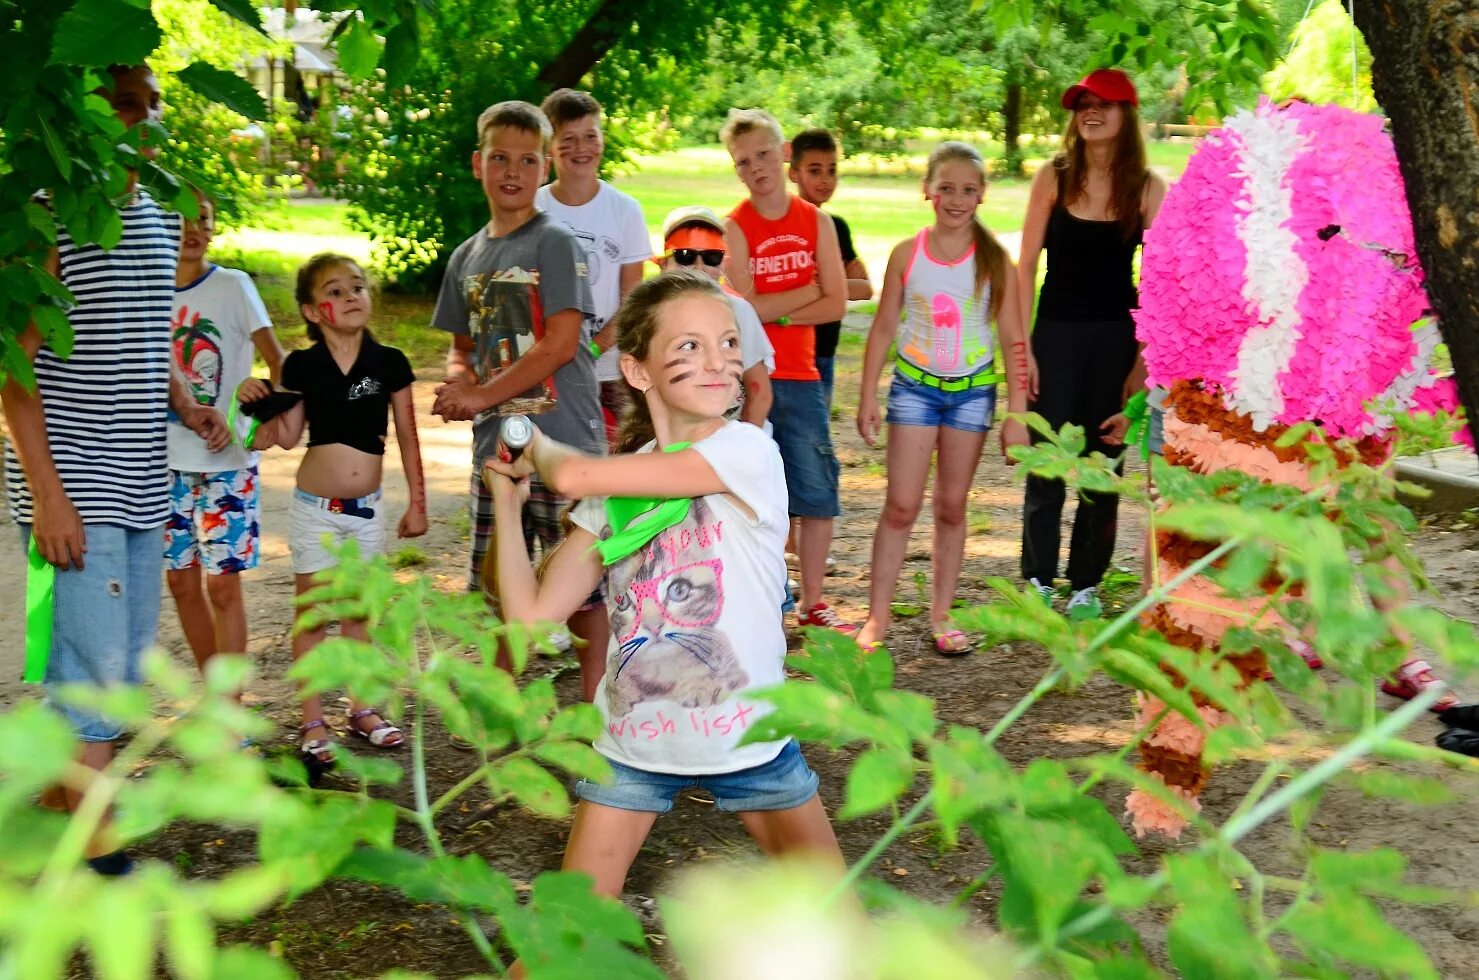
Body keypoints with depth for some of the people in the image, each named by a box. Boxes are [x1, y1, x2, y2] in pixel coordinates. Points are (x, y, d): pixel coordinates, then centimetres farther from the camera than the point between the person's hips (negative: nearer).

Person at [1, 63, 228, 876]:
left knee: (125, 669, 12)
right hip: (74, 486, -8)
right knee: (94, 671, -8)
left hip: (140, 486, 8)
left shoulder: (159, 219, 13)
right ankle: (97, 861, 1)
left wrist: (185, 404, 6)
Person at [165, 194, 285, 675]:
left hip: (227, 458, -5)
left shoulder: (233, 286, -6)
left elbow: (275, 358, -11)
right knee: (181, 579, 10)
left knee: (223, 582, -4)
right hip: (169, 459, 5)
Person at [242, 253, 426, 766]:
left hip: (367, 507, 2)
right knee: (313, 612, 4)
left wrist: (417, 502, 3)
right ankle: (313, 723, 11)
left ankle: (361, 708, 26)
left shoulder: (389, 362, -4)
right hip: (315, 506, -1)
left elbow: (407, 436, 2)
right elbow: (288, 434, 0)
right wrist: (258, 402, -18)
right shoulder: (301, 365, -6)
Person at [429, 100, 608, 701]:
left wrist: (483, 395, -12)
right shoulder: (467, 257, 12)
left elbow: (560, 343, -14)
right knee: (498, 586, 14)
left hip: (563, 441, -6)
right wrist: (459, 385, -3)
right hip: (495, 444, 6)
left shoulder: (554, 242, -7)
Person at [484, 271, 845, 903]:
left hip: (749, 735, -3)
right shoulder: (616, 484, 1)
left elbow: (573, 476, -24)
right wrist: (506, 497, -2)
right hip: (633, 739, 3)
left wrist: (538, 447, -2)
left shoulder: (746, 451, -16)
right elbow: (532, 611, -1)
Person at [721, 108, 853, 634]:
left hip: (801, 377, 3)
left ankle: (812, 602, 19)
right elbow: (744, 309, -15)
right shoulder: (734, 228, -4)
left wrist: (776, 312, -11)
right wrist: (807, 291, -6)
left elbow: (836, 304, -2)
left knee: (817, 492, 6)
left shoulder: (816, 222, 6)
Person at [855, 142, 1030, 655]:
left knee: (952, 506, 9)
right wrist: (868, 398, 1)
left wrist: (1017, 414, -4)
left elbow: (1013, 341, -1)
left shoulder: (995, 260, -3)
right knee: (901, 505, -3)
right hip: (915, 386, 0)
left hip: (973, 391, 1)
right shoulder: (907, 253, -2)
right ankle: (877, 616, 3)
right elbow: (884, 329, 4)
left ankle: (941, 615, 19)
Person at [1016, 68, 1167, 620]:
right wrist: (1021, 345, -6)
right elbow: (1026, 264, 0)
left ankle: (1087, 585, 18)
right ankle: (1038, 579, 14)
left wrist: (1145, 358, -7)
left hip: (1116, 336, 0)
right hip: (1056, 331, 0)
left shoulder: (1147, 188, 0)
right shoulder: (1054, 178, 0)